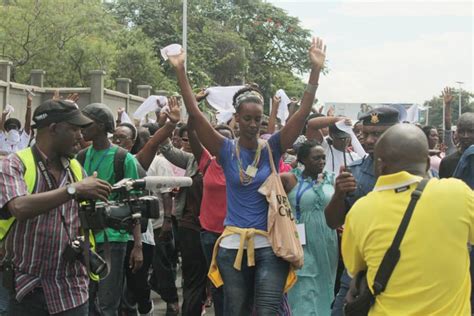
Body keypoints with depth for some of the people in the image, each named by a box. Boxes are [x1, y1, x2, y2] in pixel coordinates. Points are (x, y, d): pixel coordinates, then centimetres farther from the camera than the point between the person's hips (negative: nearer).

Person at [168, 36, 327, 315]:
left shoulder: (273, 148, 0)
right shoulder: (226, 151, 0)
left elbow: (303, 113, -9)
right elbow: (195, 114, -7)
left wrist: (316, 70, -17)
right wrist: (181, 71, -11)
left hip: (269, 245, -1)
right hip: (232, 245, 1)